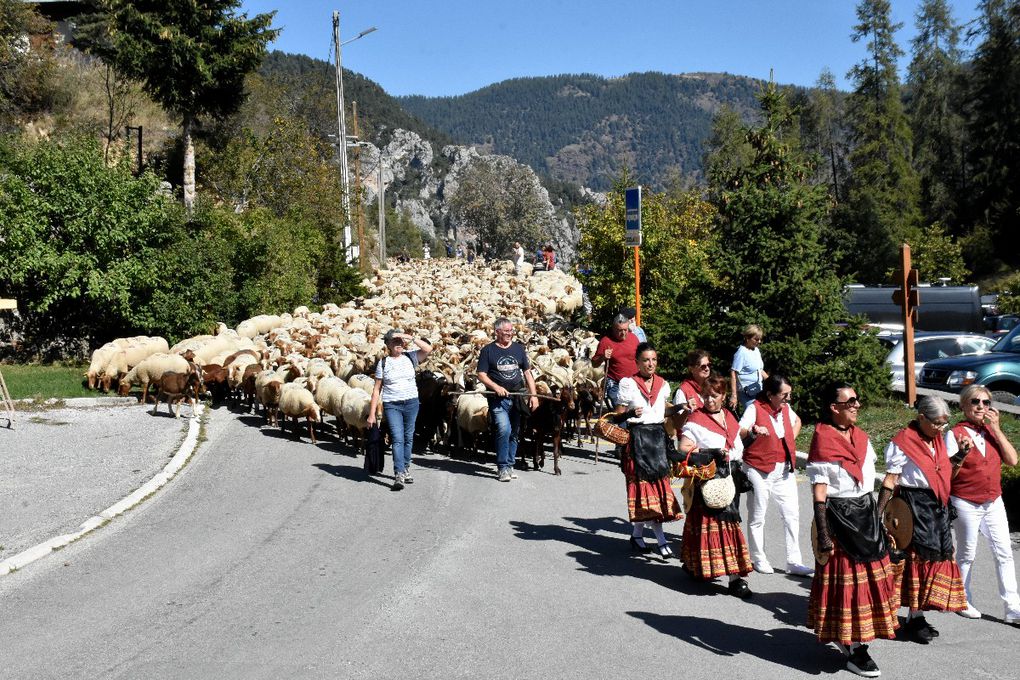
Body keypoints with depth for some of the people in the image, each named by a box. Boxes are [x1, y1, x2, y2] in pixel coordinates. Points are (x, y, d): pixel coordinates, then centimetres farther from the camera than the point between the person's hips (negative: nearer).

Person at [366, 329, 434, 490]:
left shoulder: (410, 357, 4)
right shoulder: (383, 363, 2)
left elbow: (428, 349, -12)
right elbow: (377, 389, 2)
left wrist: (410, 338, -14)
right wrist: (372, 413, -1)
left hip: (411, 403, 2)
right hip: (391, 405, -2)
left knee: (408, 438, 11)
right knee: (397, 439, -13)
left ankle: (405, 469, 26)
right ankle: (399, 475, -18)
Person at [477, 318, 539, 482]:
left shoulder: (518, 348, 12)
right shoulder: (488, 350, 1)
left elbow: (527, 373, 14)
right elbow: (481, 374, -3)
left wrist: (533, 395, 5)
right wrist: (496, 387, -19)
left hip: (517, 399, 5)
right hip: (498, 399, -4)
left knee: (514, 433, 9)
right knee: (503, 429, -19)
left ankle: (509, 465, 22)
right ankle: (502, 467, -9)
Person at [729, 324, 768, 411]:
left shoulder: (756, 350, 12)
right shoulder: (741, 352, -13)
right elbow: (733, 374, -16)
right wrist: (734, 396, -21)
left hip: (758, 392, 8)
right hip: (746, 394, -8)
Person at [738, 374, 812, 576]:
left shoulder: (785, 408, 8)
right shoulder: (755, 408, -11)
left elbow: (797, 421, 31)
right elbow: (739, 432, -21)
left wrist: (791, 439, 15)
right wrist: (753, 431, -41)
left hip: (785, 469, 6)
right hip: (759, 470, -6)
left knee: (792, 515, 1)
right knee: (757, 517, 5)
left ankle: (793, 562, 6)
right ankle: (758, 559, 19)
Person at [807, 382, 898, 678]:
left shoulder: (862, 437, 9)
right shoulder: (822, 442, -14)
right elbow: (819, 493, -16)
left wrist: (875, 518, 16)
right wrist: (823, 537, -19)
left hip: (866, 514, 8)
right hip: (839, 517, -8)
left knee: (870, 575, 13)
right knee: (847, 579, -1)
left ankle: (849, 640, 28)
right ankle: (853, 651, 9)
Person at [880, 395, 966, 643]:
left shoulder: (938, 440, 12)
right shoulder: (903, 442, -12)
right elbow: (890, 480, -14)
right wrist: (878, 514, -16)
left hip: (938, 507, 8)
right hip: (914, 506, -8)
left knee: (937, 557, 9)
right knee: (917, 558, -6)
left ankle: (918, 616, 20)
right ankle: (913, 620, 5)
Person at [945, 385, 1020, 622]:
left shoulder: (992, 431, 6)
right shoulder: (955, 434, -10)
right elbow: (947, 474, -10)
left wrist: (996, 428, -10)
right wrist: (962, 453, -27)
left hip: (994, 502, 5)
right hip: (966, 503, -5)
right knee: (966, 555, 8)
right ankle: (963, 600, 24)